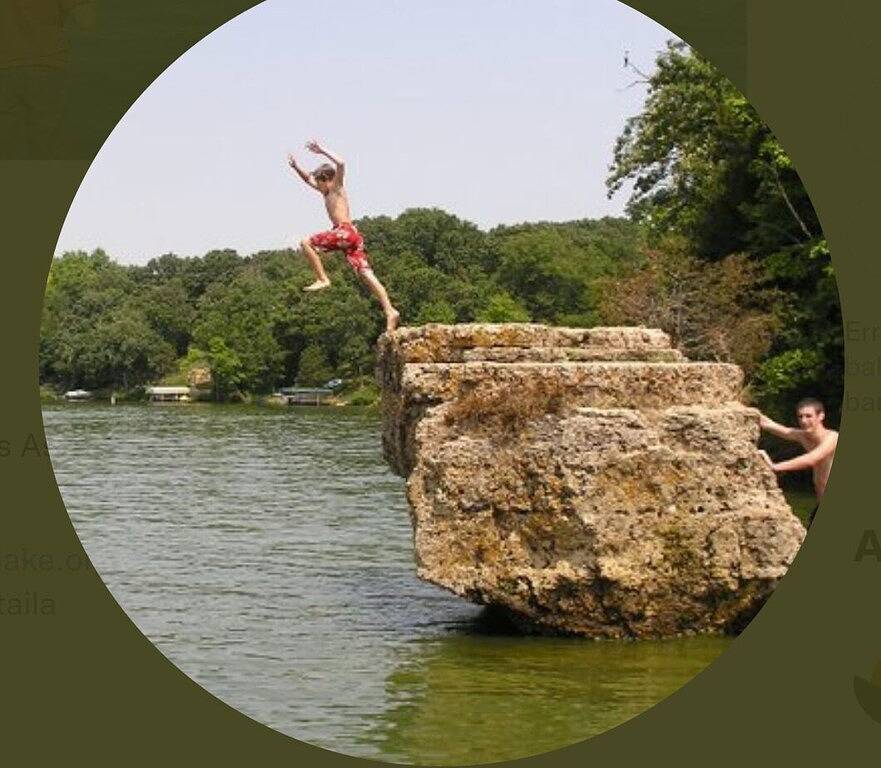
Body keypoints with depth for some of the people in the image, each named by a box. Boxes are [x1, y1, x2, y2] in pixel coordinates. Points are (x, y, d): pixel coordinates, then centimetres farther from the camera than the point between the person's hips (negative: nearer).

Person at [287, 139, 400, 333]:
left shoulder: (337, 187, 3)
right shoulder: (327, 192, 27)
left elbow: (340, 164, -16)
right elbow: (308, 179, 40)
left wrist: (322, 151, -12)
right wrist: (295, 167, 29)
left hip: (346, 231, -9)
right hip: (351, 237, 9)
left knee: (307, 243, -6)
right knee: (366, 275, -2)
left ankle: (322, 279, -9)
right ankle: (390, 311, -12)